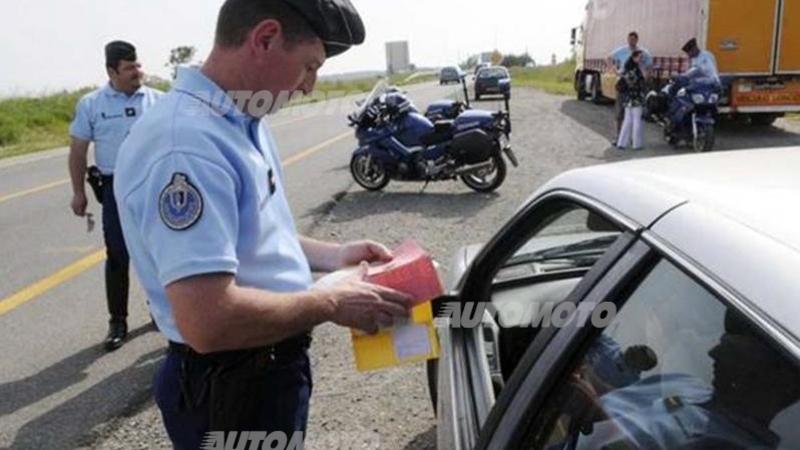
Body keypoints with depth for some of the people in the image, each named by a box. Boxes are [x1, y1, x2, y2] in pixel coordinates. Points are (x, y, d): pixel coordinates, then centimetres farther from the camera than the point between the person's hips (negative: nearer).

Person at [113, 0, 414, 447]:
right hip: (231, 390, -9)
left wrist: (334, 255, 3)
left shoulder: (244, 122, 4)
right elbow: (208, 321, -34)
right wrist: (331, 303, -22)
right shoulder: (186, 146, -29)